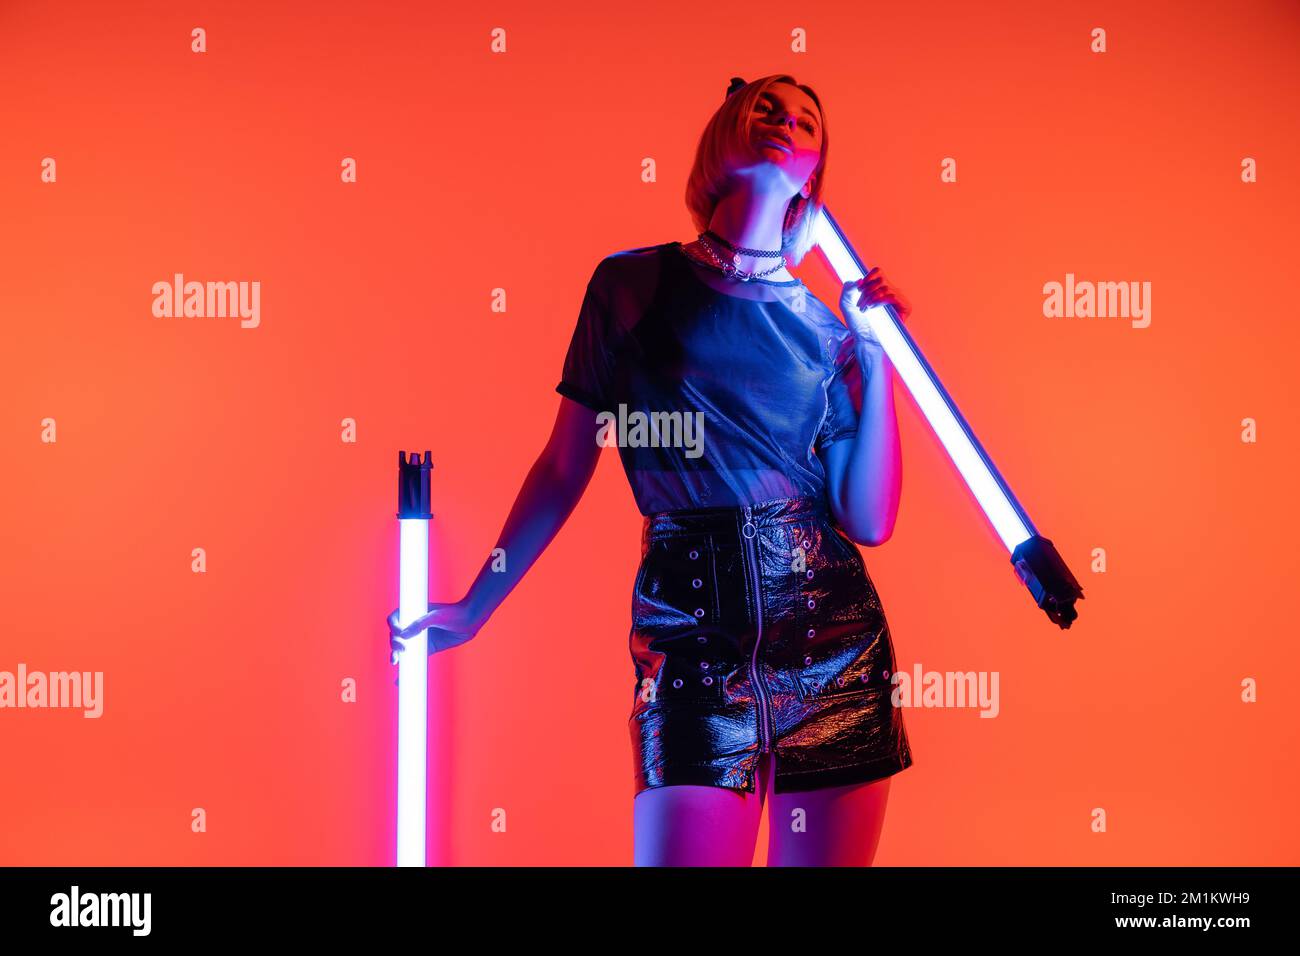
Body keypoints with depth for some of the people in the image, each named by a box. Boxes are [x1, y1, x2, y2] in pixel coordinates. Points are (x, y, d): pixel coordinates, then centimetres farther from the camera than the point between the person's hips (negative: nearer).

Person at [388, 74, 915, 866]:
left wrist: (876, 359, 1)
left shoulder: (827, 324, 10)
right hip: (690, 635, -2)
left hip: (833, 640, 3)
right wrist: (473, 610, 9)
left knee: (826, 855, 6)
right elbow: (564, 470, 9)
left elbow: (870, 520, 2)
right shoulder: (634, 286, 5)